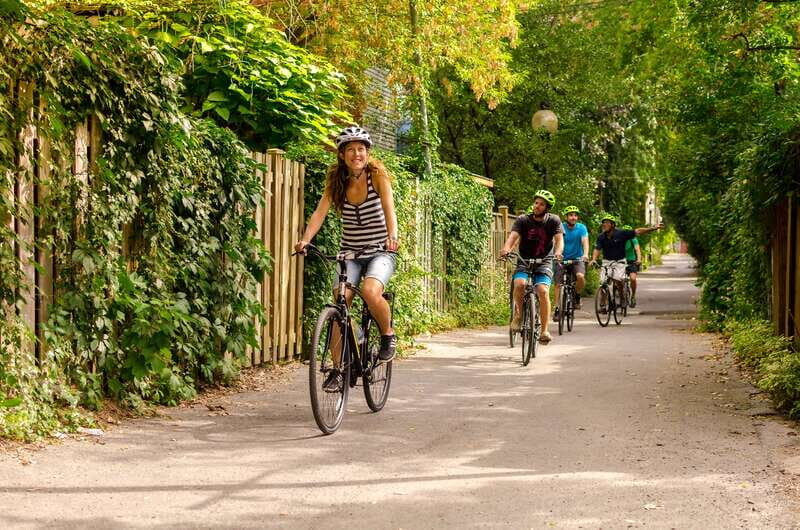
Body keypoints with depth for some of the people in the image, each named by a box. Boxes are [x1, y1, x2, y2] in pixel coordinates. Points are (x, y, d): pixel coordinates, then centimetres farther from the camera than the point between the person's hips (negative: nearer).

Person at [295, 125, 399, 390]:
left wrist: (393, 236, -41)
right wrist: (305, 239, -28)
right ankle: (337, 369, -3)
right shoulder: (336, 180, 0)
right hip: (350, 253, 3)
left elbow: (389, 208, -22)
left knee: (371, 292, -30)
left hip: (380, 252, -3)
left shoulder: (377, 175, -8)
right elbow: (320, 212, -10)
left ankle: (388, 334, -1)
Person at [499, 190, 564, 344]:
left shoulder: (553, 220, -1)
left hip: (544, 263, 0)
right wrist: (506, 248, -40)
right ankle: (518, 313, -2)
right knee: (519, 284, -30)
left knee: (543, 291, -25)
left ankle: (545, 330, -17)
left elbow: (559, 238, -14)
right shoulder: (523, 220, -2)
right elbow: (513, 235, -17)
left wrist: (558, 252, -37)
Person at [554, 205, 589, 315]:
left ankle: (577, 296, -1)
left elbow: (585, 241, -18)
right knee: (558, 284, -6)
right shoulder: (560, 227, -6)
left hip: (577, 259, -1)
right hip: (562, 259, 1)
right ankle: (557, 308, 3)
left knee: (580, 276, -27)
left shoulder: (581, 228, -5)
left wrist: (586, 254, -37)